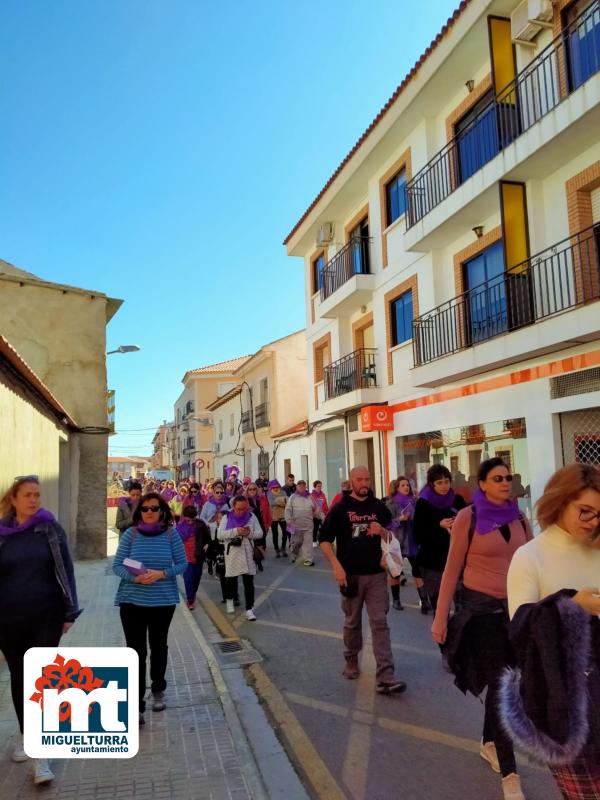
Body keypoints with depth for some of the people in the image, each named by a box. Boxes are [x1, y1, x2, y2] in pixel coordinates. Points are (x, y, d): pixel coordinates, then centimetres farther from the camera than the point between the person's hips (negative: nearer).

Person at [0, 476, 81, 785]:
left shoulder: (51, 528, -4)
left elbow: (65, 570, -3)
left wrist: (70, 612, -6)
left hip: (46, 616, -2)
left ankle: (41, 754, 6)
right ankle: (25, 736, 37)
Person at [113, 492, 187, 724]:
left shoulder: (170, 534, -6)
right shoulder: (130, 534, -6)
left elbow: (182, 564, -3)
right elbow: (117, 566, -5)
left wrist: (161, 574, -19)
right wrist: (135, 577, -23)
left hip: (163, 601, 1)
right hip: (132, 601, -1)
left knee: (158, 647, 19)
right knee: (136, 652, -2)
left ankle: (158, 691, 40)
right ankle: (136, 705, 6)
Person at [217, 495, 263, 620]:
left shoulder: (251, 517, 0)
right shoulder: (227, 517, -3)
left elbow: (260, 534, 0)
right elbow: (220, 534, -13)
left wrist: (249, 533, -20)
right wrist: (235, 531, -25)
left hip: (247, 555, 0)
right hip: (232, 555, 0)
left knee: (249, 582, -2)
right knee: (231, 579, 16)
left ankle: (249, 608, 3)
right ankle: (229, 600, 43)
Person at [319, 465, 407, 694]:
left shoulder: (379, 507, 4)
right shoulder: (340, 508, -2)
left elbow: (393, 538, 12)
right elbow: (324, 539, -3)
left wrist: (383, 531, -11)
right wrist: (336, 566, -14)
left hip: (376, 574, 1)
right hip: (350, 575, -1)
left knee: (380, 624, -3)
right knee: (352, 622, 13)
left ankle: (385, 677, -3)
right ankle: (351, 661, 35)